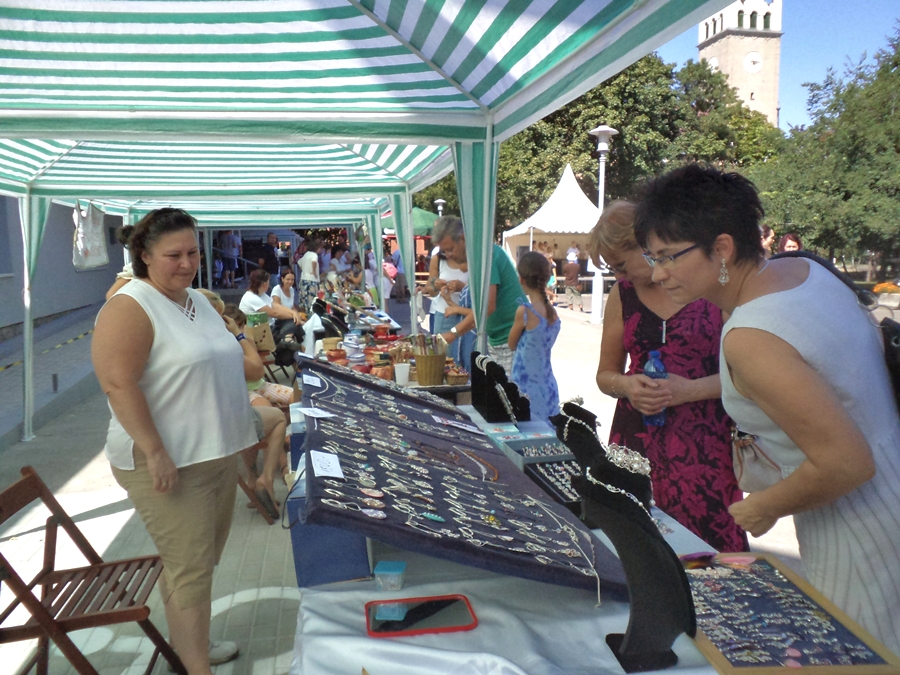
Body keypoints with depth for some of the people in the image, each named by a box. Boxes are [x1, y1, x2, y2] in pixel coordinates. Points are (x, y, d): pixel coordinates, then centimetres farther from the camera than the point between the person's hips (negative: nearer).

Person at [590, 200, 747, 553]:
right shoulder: (622, 294, 9)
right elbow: (606, 374, 16)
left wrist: (690, 389, -15)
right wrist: (627, 385, -5)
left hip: (704, 444, -3)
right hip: (636, 441, 3)